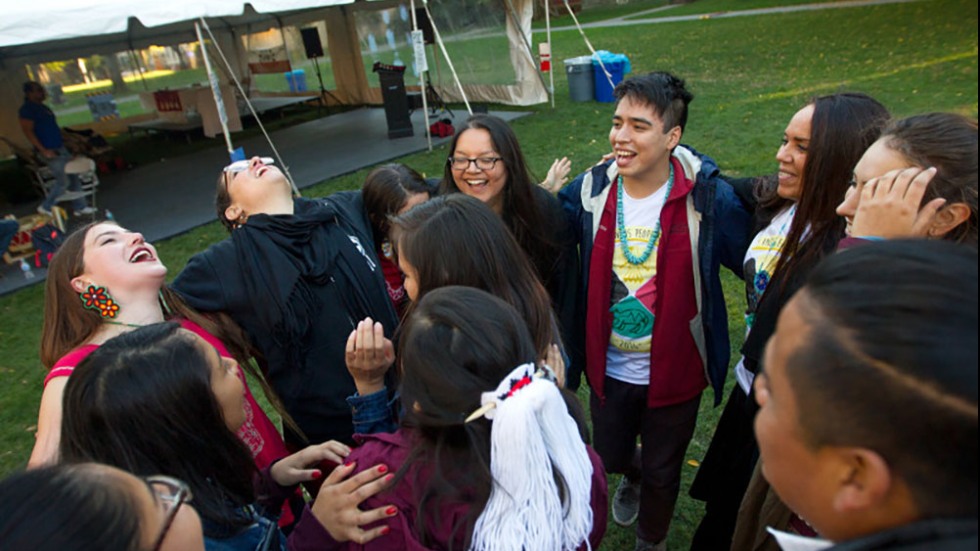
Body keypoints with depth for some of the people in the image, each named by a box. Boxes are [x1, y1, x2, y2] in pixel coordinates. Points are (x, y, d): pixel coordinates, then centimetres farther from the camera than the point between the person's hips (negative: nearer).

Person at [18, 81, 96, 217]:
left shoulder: (42, 107, 16)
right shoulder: (27, 109, -12)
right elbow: (28, 131, -18)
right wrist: (43, 150, -23)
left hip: (60, 148, 9)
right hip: (49, 151, -9)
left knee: (74, 178, 10)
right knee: (63, 181, -8)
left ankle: (79, 207, 18)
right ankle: (45, 207, 7)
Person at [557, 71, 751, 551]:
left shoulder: (709, 197, -19)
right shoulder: (590, 189, -10)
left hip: (675, 370, -2)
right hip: (609, 365, 3)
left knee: (662, 473, 18)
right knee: (611, 455, 26)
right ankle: (633, 476, 65)